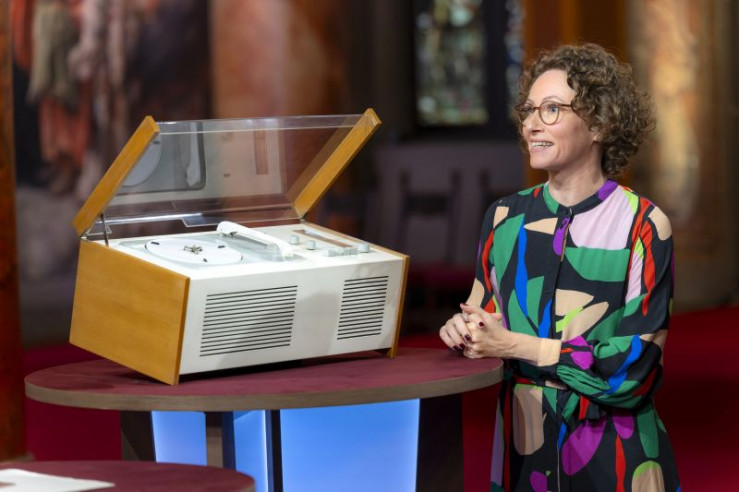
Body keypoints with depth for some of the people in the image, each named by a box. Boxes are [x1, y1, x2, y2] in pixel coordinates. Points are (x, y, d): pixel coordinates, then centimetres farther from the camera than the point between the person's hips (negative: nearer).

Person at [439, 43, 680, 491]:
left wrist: (515, 345, -18)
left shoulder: (644, 226, -9)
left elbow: (634, 365, -14)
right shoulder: (505, 218, 3)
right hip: (522, 442, 4)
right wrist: (466, 331, -12)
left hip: (612, 454, -4)